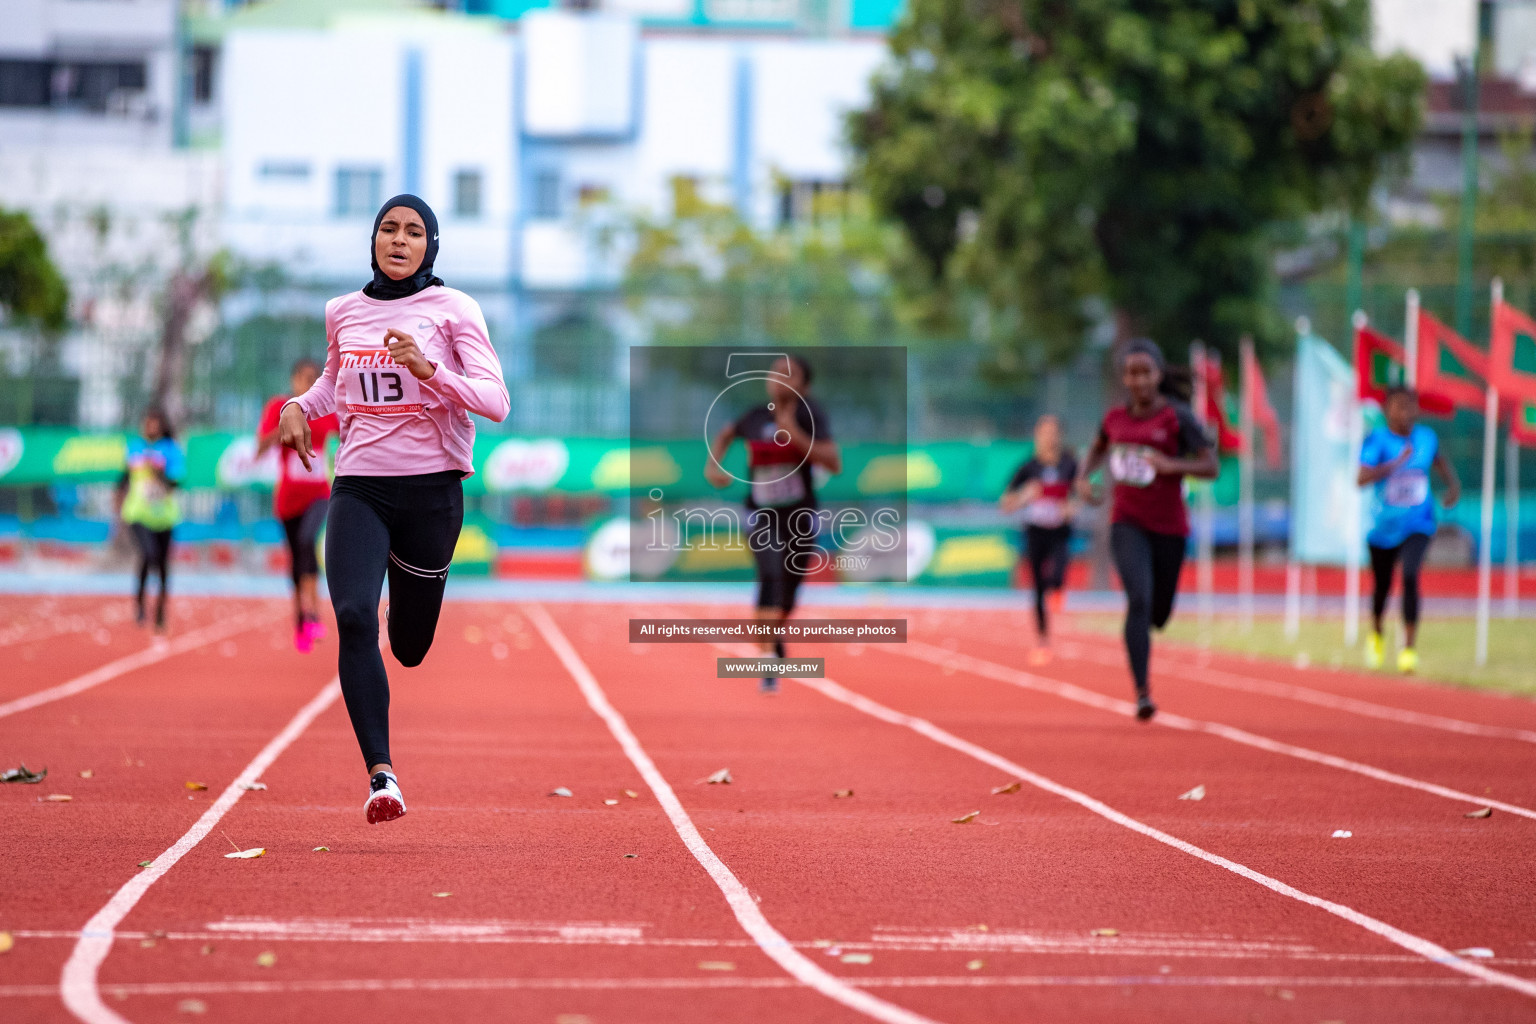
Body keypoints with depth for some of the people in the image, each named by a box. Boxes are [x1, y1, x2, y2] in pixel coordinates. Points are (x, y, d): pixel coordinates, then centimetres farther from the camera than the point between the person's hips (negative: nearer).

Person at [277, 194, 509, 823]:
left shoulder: (452, 309, -3)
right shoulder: (343, 313, 9)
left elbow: (496, 402, -11)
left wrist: (428, 370, -25)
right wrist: (301, 406, 9)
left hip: (431, 488, -2)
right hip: (359, 487, 2)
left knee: (410, 647, 8)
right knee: (354, 617, -23)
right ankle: (381, 773, -24)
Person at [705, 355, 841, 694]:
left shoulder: (810, 414, -12)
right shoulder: (755, 418, -5)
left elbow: (834, 463, -23)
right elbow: (726, 434, 18)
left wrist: (797, 436, -31)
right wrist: (713, 464, 1)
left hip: (800, 516, 1)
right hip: (762, 515, -1)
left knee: (788, 594, 13)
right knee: (771, 576, -25)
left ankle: (774, 638, 46)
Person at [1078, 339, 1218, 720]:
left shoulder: (1178, 417, -8)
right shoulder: (1115, 417, 2)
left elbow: (1211, 467, -11)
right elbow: (1099, 448, 24)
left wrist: (1172, 465, -27)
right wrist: (1084, 477, 5)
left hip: (1169, 527, 0)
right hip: (1128, 524, 0)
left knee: (1159, 614, 11)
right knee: (1139, 599, -22)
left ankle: (1140, 631, 51)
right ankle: (1142, 692, -21)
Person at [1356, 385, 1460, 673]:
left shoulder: (1426, 437, -2)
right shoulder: (1377, 440, -14)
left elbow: (1440, 461, 21)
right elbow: (1362, 479, -27)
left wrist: (1453, 484, 4)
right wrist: (1396, 463, -35)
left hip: (1418, 523, 1)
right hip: (1384, 526, -1)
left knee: (1410, 576, -22)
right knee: (1382, 585, 15)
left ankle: (1410, 647, -19)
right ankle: (1376, 634, 46)